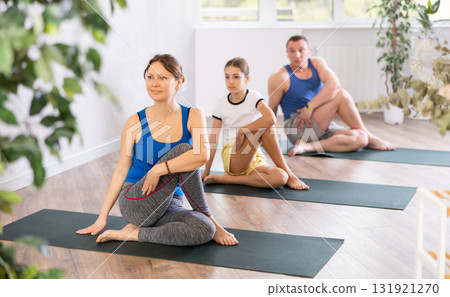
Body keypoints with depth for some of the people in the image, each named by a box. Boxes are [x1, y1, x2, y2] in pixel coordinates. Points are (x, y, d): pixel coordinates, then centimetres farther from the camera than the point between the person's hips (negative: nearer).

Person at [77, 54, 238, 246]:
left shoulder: (193, 117, -2)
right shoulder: (135, 123, -3)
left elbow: (203, 154, -22)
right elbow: (121, 171, 4)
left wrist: (159, 170, -28)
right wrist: (102, 216, 3)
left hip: (170, 205, 2)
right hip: (135, 204, -2)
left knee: (204, 231, -31)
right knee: (182, 150, -24)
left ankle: (135, 233, -11)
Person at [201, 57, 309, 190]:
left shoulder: (253, 97, -2)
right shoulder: (221, 104, 3)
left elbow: (271, 118, -24)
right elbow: (213, 139, 4)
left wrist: (241, 131, -23)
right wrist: (206, 171, 2)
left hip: (254, 158, 1)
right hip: (232, 158, -1)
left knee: (279, 178, -31)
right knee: (263, 126, -28)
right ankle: (288, 173, -19)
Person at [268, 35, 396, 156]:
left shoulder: (317, 63, 4)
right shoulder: (280, 78, -8)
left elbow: (333, 84, -14)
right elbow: (272, 109, -2)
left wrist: (310, 107, -23)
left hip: (322, 128, 6)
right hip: (298, 129, -6)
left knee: (360, 139, -18)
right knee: (341, 95, -20)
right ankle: (370, 138, -9)